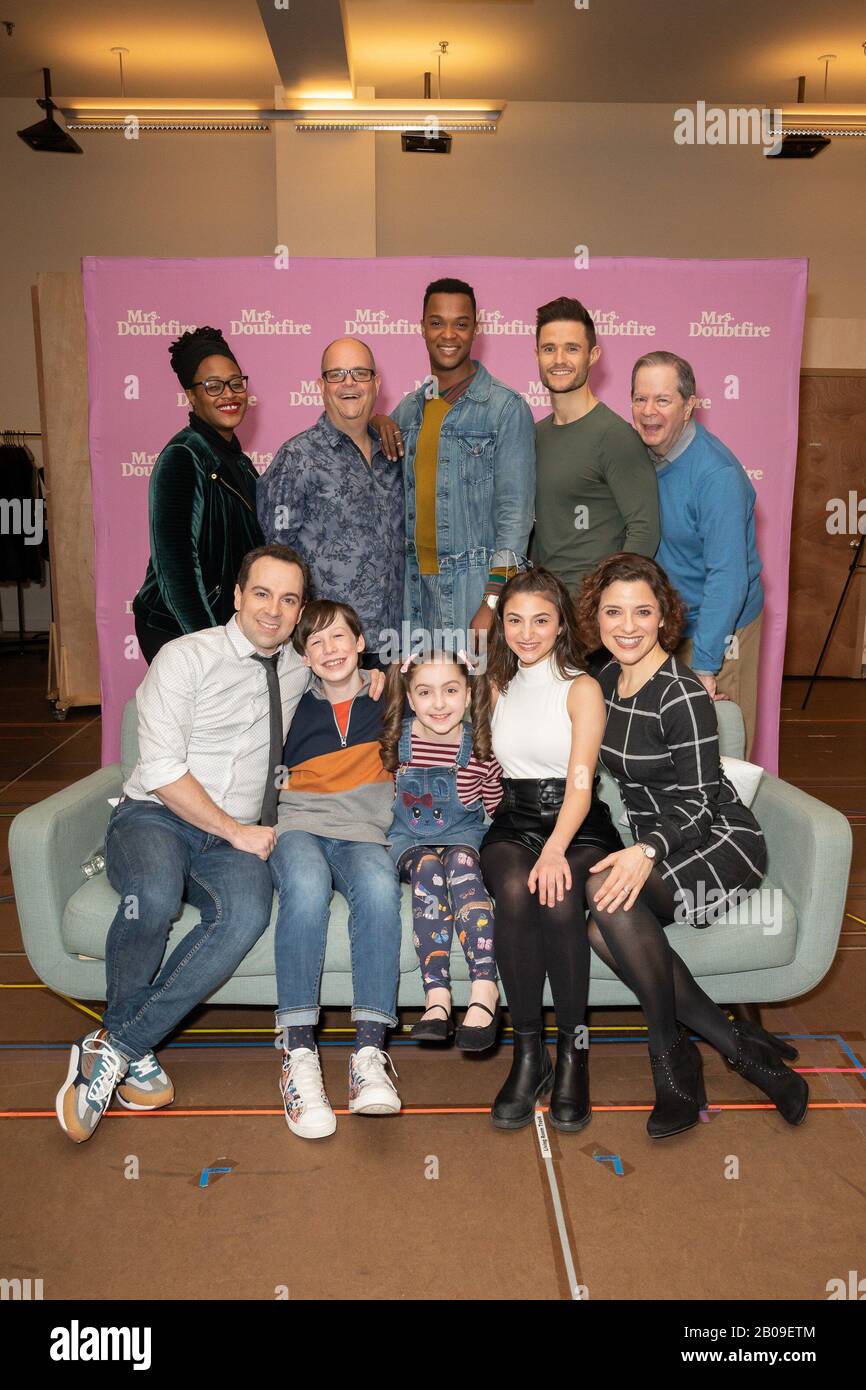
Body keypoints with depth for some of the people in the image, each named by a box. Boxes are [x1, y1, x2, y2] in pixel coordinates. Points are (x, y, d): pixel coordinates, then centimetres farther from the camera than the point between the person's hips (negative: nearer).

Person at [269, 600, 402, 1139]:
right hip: (299, 827, 0)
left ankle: (370, 1052, -41)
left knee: (379, 886, -38)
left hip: (362, 833, 0)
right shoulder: (295, 707, 17)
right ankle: (300, 1055, -38)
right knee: (307, 885, -38)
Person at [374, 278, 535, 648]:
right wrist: (376, 422, 3)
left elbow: (515, 510, -11)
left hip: (475, 587, -5)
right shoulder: (408, 408, 11)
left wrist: (494, 602, -17)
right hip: (415, 584, 5)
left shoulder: (506, 407, -6)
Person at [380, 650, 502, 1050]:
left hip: (462, 837, 0)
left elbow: (492, 808, 10)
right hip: (409, 840, 0)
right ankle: (436, 996, -43)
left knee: (461, 863, -35)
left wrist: (487, 846, -1)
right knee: (428, 867, -34)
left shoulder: (481, 750, -5)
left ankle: (484, 988, -45)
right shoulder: (395, 740, -4)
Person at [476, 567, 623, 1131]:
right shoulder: (498, 687, 15)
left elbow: (580, 782, -12)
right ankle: (528, 1053, -21)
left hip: (579, 825, -3)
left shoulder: (582, 688, -1)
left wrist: (556, 849, -28)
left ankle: (574, 1053, -16)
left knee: (559, 899, -34)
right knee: (516, 894, -32)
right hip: (514, 823, 3)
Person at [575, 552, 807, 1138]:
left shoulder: (682, 695, -18)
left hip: (722, 842, -6)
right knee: (596, 921, -26)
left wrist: (646, 851, -36)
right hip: (657, 847, 7)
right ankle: (742, 1047, -16)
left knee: (608, 892, -33)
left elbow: (697, 801, -19)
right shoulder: (607, 679, 5)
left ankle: (672, 1056, -16)